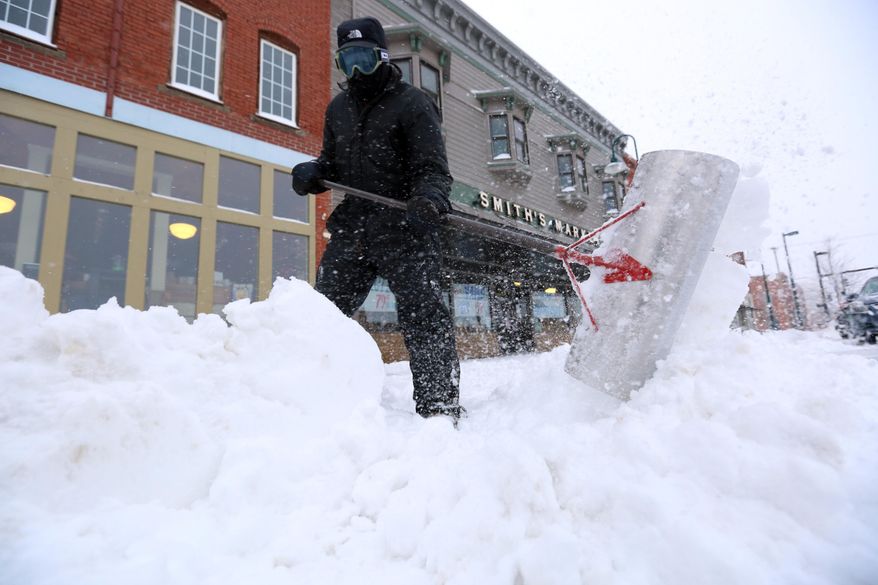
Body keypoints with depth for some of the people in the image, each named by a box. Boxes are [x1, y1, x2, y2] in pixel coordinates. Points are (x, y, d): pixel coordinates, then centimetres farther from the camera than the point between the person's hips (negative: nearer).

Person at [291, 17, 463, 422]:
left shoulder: (412, 103, 0)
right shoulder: (338, 108, 20)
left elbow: (432, 168, -10)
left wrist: (428, 201, -32)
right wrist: (313, 172, 3)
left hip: (405, 227, -6)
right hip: (352, 226, 6)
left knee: (422, 314, -10)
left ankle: (439, 405, -1)